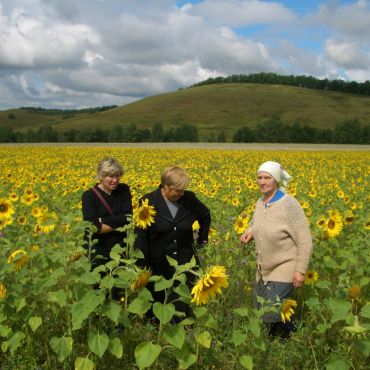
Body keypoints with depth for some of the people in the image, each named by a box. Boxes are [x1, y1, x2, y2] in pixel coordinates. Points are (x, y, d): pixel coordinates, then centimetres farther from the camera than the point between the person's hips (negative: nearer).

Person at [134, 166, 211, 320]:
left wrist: (202, 239, 16)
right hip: (158, 265, -1)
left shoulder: (189, 199, -3)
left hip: (185, 263, 2)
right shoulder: (148, 202, -12)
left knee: (183, 306, 4)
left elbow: (206, 215, 18)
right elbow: (140, 237, -11)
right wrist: (142, 267, -14)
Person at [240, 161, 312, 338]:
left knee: (271, 315, -13)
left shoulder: (289, 204, -20)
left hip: (284, 269, -8)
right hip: (264, 269, 8)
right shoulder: (260, 203, 2)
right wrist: (249, 231, -1)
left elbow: (305, 240, -17)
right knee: (259, 310, 13)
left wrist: (300, 270, -20)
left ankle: (291, 332, 17)